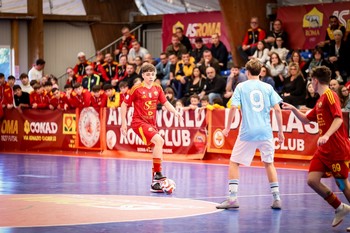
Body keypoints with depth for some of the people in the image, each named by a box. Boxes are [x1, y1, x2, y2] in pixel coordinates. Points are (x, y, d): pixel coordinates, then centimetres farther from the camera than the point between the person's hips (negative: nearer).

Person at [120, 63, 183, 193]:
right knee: (159, 140, -27)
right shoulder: (137, 89, -6)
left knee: (158, 145, 5)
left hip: (151, 123, 6)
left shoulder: (157, 89, 8)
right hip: (139, 122, -6)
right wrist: (124, 123, -3)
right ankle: (157, 173, -26)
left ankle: (155, 183, 13)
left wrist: (175, 112, -10)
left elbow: (165, 103, 9)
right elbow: (124, 105, 0)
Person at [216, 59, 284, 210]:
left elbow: (233, 108, -7)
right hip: (265, 132, 2)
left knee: (234, 163, 8)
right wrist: (280, 132, 7)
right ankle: (276, 199, 10)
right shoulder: (268, 88, 7)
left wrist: (227, 128, 3)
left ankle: (232, 198, -2)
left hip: (247, 133, -2)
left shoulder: (241, 87, 2)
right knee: (269, 163, 15)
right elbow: (277, 109, 1)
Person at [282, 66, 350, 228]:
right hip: (323, 150, 8)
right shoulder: (320, 100, 17)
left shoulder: (330, 95, -10)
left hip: (337, 149, -8)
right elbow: (306, 120, 29)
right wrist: (293, 109, 17)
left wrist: (327, 135, -34)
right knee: (312, 180, -2)